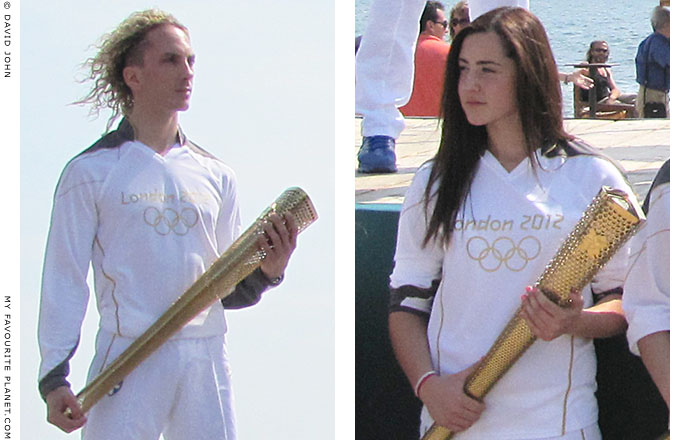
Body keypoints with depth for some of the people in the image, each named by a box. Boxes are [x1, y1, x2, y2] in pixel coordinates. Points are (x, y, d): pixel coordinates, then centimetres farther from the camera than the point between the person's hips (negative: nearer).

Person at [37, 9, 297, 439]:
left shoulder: (217, 176, 14)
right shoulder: (91, 172, 2)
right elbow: (64, 281, -1)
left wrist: (264, 273, -5)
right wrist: (53, 377, -10)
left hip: (207, 360, 4)